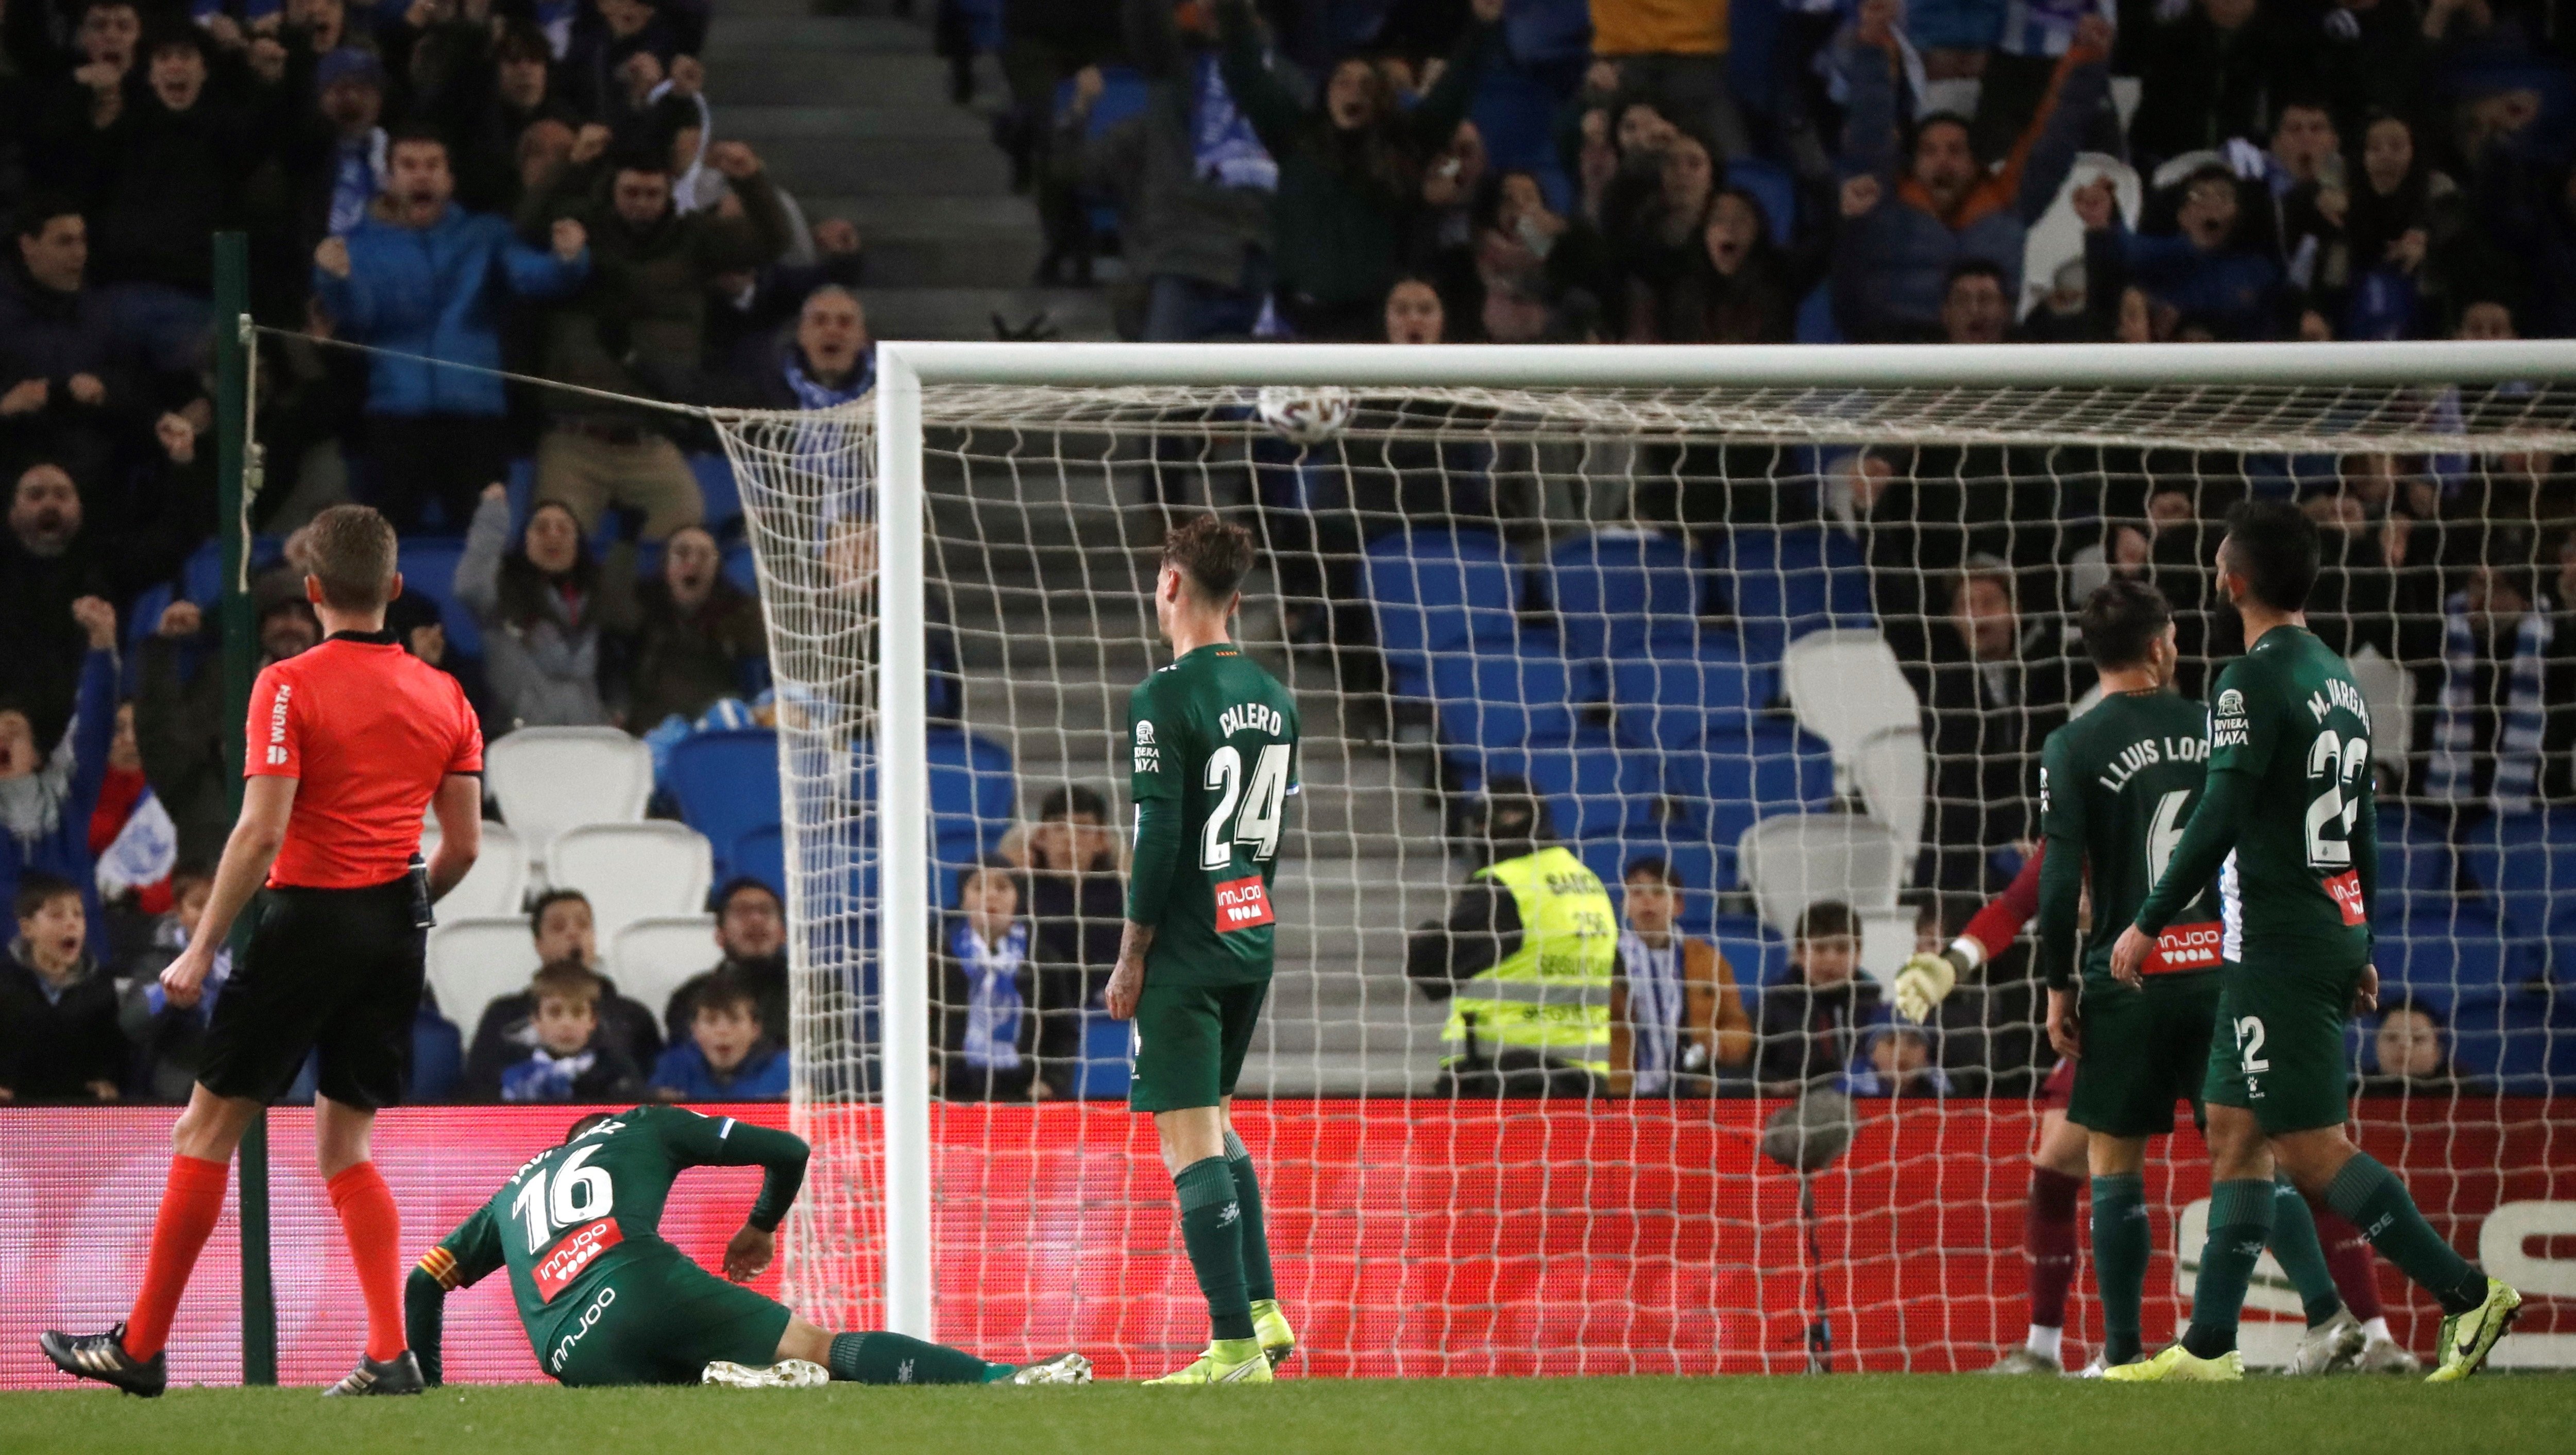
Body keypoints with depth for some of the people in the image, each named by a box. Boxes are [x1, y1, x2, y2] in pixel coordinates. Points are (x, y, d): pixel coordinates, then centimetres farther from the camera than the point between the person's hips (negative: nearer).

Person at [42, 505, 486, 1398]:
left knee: (206, 1131, 4)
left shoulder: (290, 688, -9)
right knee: (345, 1147, 13)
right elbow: (464, 845, 8)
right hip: (394, 937, 5)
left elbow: (261, 832, -16)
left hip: (308, 919, -5)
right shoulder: (444, 697, 6)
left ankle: (141, 1348, 7)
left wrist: (201, 950, -11)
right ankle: (389, 1353, 0)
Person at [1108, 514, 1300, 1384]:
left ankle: (1237, 1347, -10)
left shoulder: (1168, 697, -14)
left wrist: (1131, 954, -9)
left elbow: (1159, 839, -17)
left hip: (1185, 953, -8)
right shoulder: (1273, 699, 10)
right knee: (1213, 1127, 22)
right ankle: (1264, 1311, 18)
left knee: (1190, 1142, -6)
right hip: (1252, 948, 8)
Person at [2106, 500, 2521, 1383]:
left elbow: (2220, 820, -20)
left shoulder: (2256, 681, -15)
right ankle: (2209, 1348, 11)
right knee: (2235, 1133, 11)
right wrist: (2361, 950, 25)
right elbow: (2363, 825, 19)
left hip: (2278, 943, -9)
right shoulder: (2338, 678, 13)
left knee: (2310, 1149, -8)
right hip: (2334, 931, 9)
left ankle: (2466, 1293, -12)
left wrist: (2147, 926, -12)